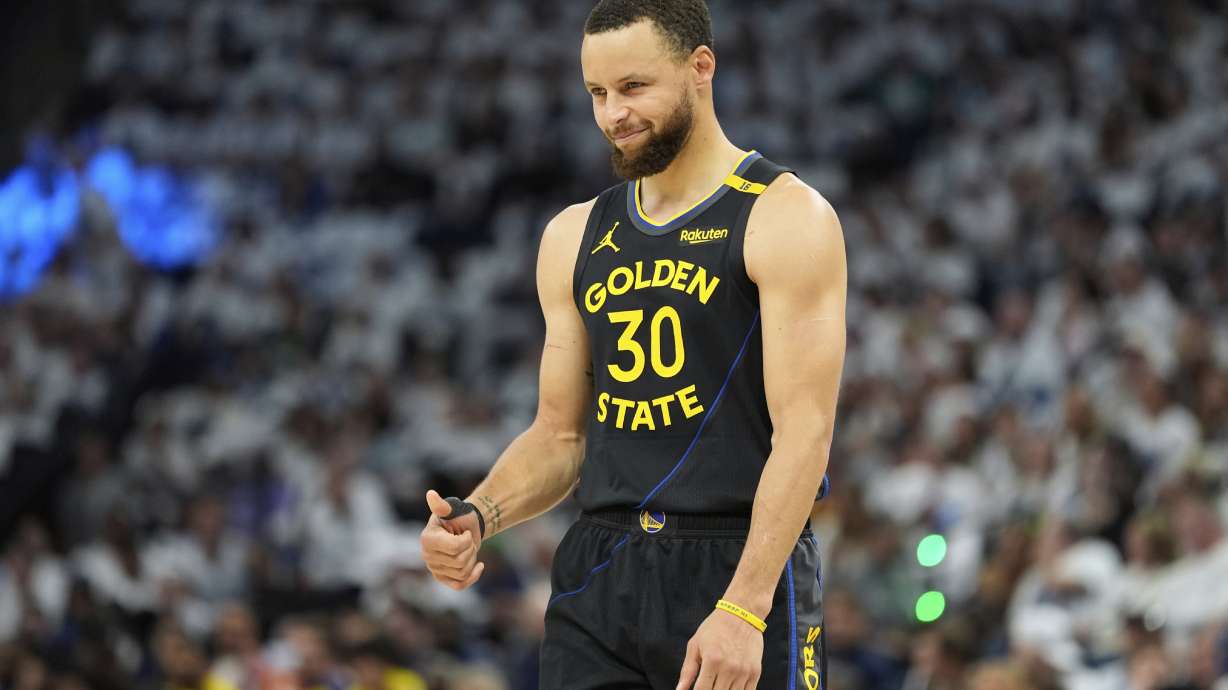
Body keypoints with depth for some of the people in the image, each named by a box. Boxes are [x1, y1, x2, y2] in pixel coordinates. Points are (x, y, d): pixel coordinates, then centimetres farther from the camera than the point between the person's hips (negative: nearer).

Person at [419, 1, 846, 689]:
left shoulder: (785, 218, -5)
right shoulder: (576, 237, 14)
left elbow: (803, 431, -13)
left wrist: (742, 608, -22)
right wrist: (478, 518, -3)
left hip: (741, 572, -5)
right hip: (599, 577, 5)